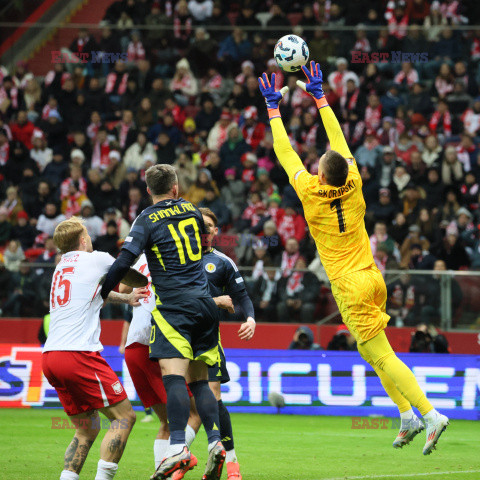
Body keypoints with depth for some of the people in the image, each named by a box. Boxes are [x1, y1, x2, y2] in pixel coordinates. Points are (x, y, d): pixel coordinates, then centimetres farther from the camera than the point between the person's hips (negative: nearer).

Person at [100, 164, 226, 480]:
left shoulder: (147, 221, -4)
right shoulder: (192, 211, 13)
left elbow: (123, 263, -10)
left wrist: (101, 295, 1)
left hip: (173, 306, -5)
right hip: (204, 304, 5)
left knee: (174, 376, -16)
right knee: (199, 380, 11)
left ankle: (178, 448, -29)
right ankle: (215, 442, -2)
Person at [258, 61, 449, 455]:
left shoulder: (311, 192, -13)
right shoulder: (353, 185, -1)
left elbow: (285, 152, -2)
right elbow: (338, 139, 12)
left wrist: (273, 107, 8)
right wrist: (318, 95, 19)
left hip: (350, 287, -6)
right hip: (372, 276, 7)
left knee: (382, 356, -8)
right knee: (373, 353, 17)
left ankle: (430, 414, -17)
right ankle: (407, 417, 13)